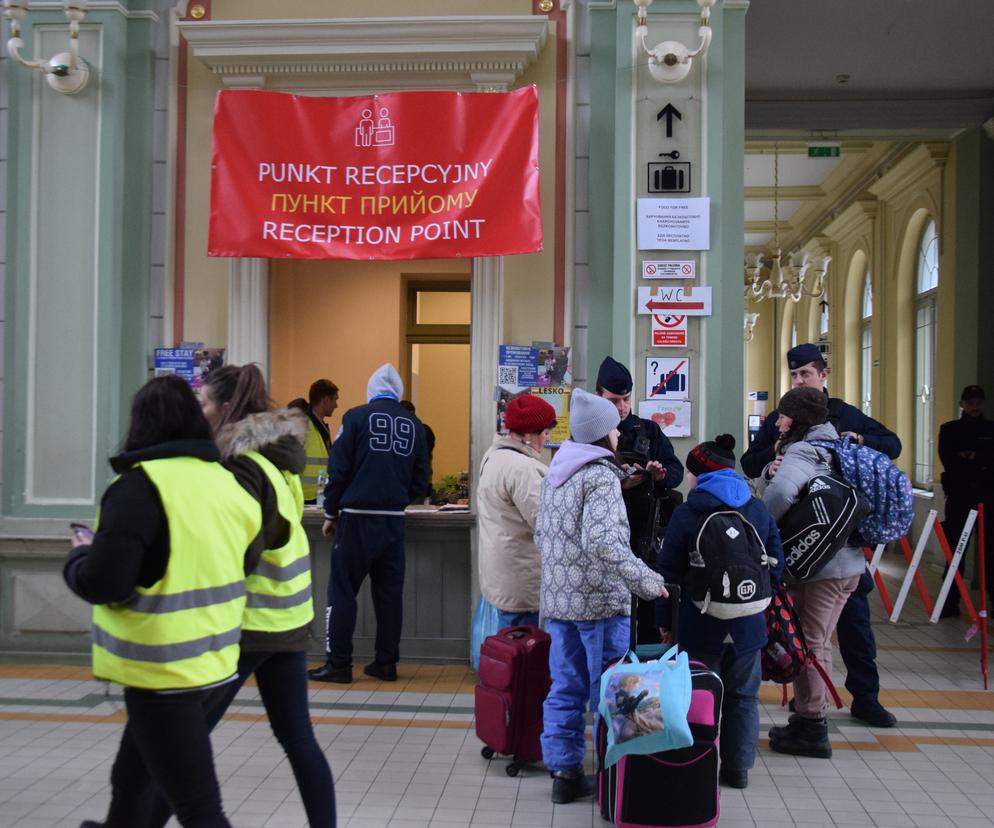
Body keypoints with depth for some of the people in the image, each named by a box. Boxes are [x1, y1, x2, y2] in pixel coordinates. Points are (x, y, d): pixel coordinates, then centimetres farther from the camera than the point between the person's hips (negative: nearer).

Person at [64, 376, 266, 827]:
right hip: (210, 658, 7)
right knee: (134, 770, 29)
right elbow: (247, 561, 13)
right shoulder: (227, 482, 2)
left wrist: (79, 556, 1)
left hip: (161, 668, -7)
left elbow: (102, 584, -20)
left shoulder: (141, 484, -19)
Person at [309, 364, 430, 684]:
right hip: (394, 520, 4)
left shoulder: (357, 416, -3)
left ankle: (338, 664, 6)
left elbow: (338, 470, -6)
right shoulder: (414, 424, 6)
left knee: (342, 590, 4)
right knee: (389, 591, 11)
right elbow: (420, 482, 8)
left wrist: (331, 514, 3)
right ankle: (387, 663, 16)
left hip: (358, 517, -3)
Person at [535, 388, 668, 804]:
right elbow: (602, 541, -25)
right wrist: (647, 579, -23)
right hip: (600, 600, -7)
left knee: (565, 688, 12)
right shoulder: (601, 476, -13)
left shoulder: (555, 474, 12)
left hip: (558, 598, 7)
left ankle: (564, 772, 18)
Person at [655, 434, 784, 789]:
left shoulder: (686, 513, -8)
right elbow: (776, 564, 10)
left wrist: (665, 621, 1)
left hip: (700, 626, -4)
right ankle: (738, 767, 22)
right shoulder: (759, 510, 5)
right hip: (748, 625, 4)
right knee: (743, 696, 14)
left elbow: (668, 573, -8)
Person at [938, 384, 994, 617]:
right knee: (955, 551, 1)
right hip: (959, 496, -1)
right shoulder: (949, 430, 9)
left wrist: (972, 457, -9)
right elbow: (948, 460, -4)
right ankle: (950, 603, 7)